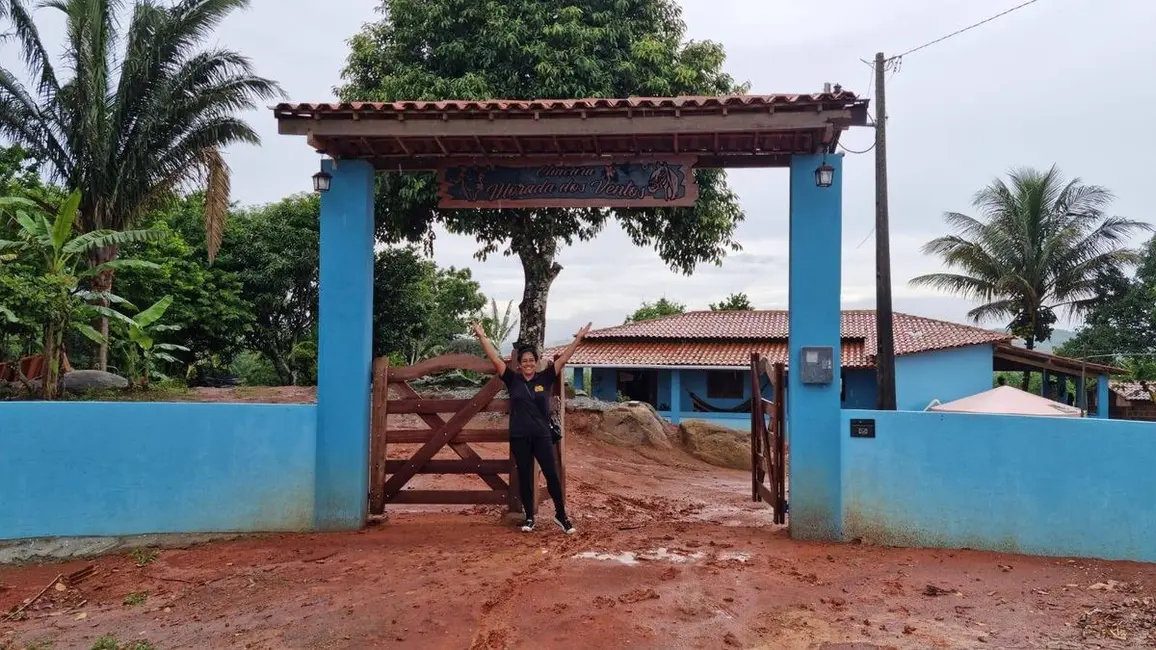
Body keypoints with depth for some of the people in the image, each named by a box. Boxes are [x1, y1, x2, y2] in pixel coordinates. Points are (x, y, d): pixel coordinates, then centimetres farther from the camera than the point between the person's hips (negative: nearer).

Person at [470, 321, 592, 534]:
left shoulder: (545, 378, 1)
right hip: (519, 437, 0)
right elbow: (495, 358, -4)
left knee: (552, 474, -2)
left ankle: (561, 516, 10)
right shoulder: (513, 380, 0)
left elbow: (563, 359, -2)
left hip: (542, 435, 0)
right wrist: (482, 337, -8)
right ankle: (529, 517, 21)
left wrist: (579, 338, -5)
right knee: (525, 478, 8)